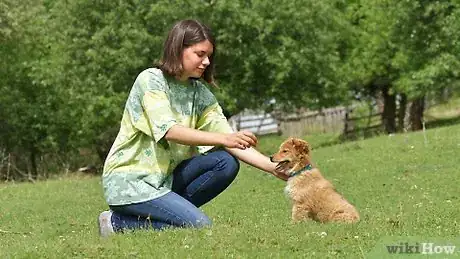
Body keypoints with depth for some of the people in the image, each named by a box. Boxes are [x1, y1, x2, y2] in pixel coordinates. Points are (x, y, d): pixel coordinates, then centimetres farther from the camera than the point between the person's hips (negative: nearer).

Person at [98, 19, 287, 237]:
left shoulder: (200, 93, 6)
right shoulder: (150, 80, -13)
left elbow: (233, 143, -2)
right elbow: (170, 131, -26)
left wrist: (273, 167, -16)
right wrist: (224, 139, -36)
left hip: (165, 176, 7)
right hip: (129, 180, -7)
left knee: (226, 163, -12)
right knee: (198, 225, -21)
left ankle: (167, 210, -3)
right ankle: (119, 222, -5)